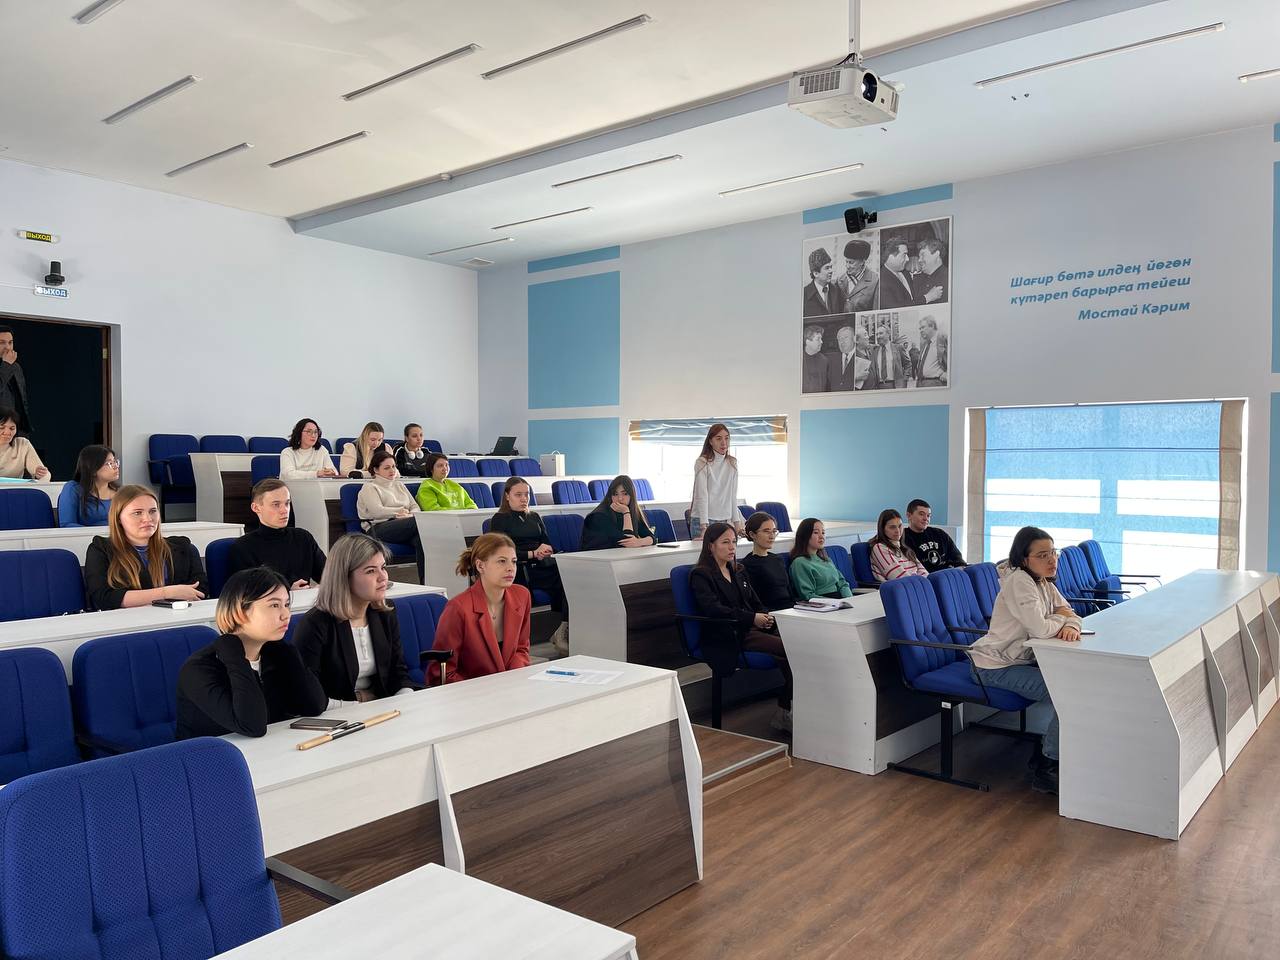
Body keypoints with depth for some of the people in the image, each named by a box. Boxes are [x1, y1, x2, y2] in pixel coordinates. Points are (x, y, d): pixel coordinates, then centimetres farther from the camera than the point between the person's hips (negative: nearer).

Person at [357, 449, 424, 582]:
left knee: (421, 539, -34)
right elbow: (377, 511, -4)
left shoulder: (399, 485, 32)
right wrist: (401, 511, 0)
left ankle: (426, 583, -42)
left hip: (406, 526, 5)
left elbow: (416, 507, 22)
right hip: (379, 528, -5)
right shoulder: (369, 487, 14)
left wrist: (409, 514, -2)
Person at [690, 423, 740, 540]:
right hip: (703, 521, -5)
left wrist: (737, 522, 6)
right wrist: (705, 526, -20)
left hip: (725, 521, 5)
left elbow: (732, 495, 11)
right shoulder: (702, 462, -9)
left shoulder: (732, 463, 8)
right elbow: (702, 496, -14)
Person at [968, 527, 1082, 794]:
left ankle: (1050, 750, 20)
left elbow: (1070, 614, 9)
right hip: (995, 667, -9)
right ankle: (1045, 770, -3)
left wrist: (1071, 626, -15)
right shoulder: (1019, 581, -21)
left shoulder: (1044, 583, 9)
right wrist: (1060, 618, -6)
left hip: (1022, 660, 10)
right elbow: (1040, 628, -27)